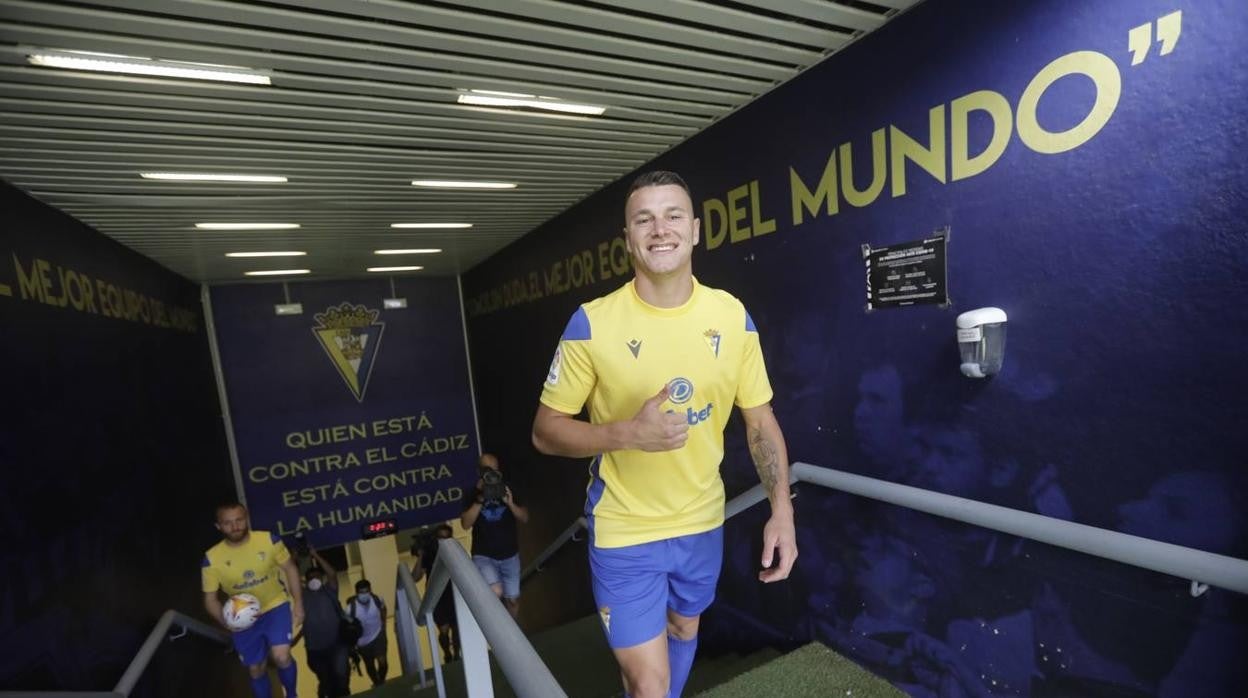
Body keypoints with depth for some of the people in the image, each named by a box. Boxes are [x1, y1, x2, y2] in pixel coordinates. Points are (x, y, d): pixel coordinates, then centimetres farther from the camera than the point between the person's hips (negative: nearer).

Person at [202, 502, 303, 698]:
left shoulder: (269, 540, -20)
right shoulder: (211, 559, -17)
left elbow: (290, 568, -7)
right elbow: (210, 599, -5)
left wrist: (298, 603, -10)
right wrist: (226, 620, -24)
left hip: (276, 605, -2)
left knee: (281, 657, -18)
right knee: (256, 669, 15)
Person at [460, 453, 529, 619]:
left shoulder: (508, 490, 4)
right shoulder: (472, 494, 0)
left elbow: (525, 518, 2)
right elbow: (466, 524, -12)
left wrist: (510, 503, -16)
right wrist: (480, 499, -21)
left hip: (510, 555, 3)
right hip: (483, 555, -2)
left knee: (512, 598, 7)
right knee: (496, 592, -23)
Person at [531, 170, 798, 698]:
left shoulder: (732, 315, -8)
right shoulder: (592, 323, -18)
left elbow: (760, 420, 0)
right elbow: (546, 431, -12)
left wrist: (782, 509, -9)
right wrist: (629, 433, -28)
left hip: (703, 522, 4)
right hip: (624, 530, -4)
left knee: (684, 632, 29)